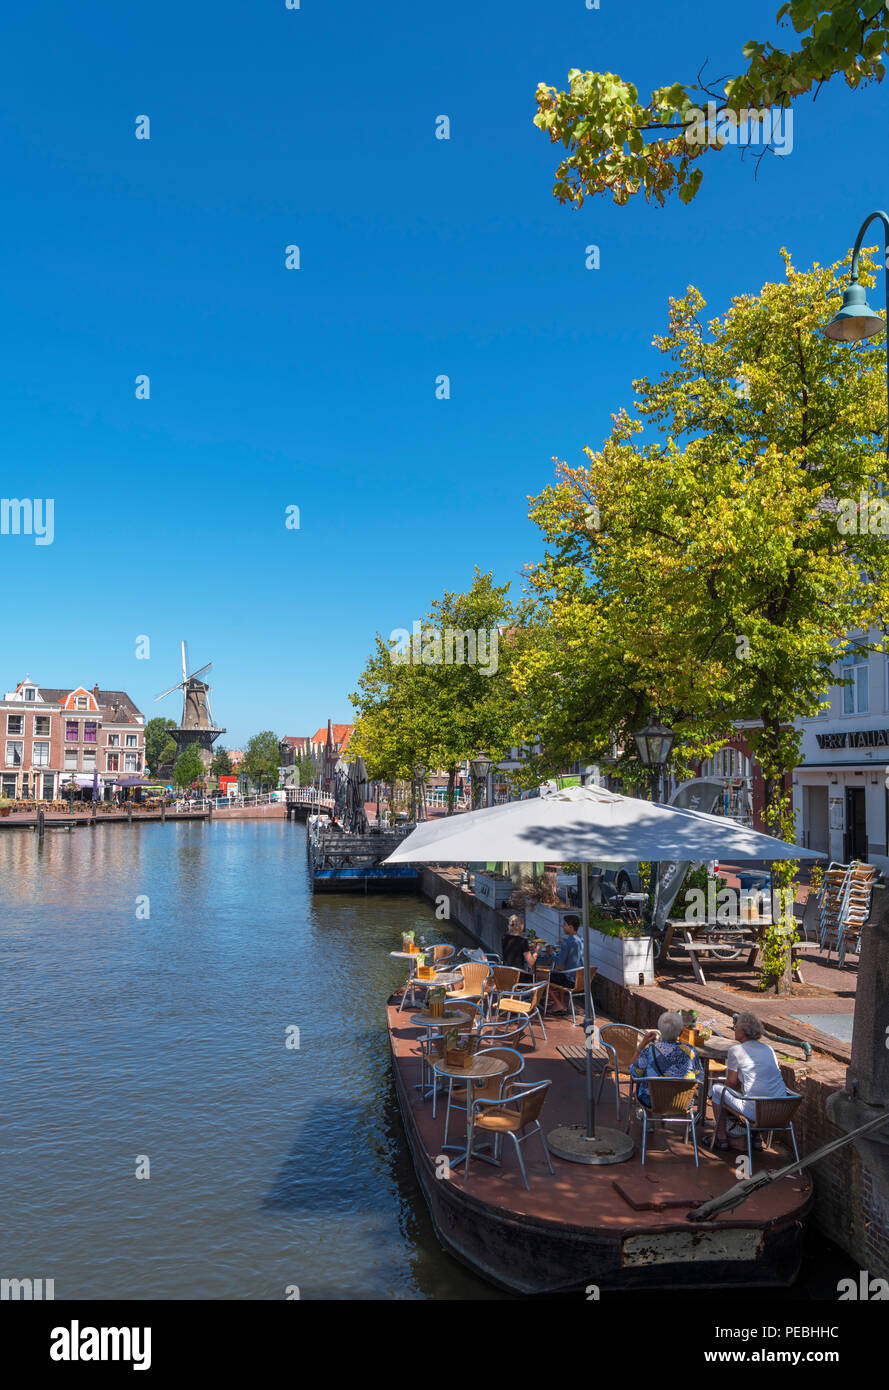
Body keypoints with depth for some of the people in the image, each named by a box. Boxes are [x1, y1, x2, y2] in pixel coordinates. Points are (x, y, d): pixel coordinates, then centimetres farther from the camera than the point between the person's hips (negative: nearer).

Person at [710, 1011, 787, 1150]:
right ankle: (756, 1137, 35)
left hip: (755, 1110, -7)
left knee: (716, 1089, 14)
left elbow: (731, 1082, 1)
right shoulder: (769, 1049, 13)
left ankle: (721, 1137, 21)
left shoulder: (736, 1050, -6)